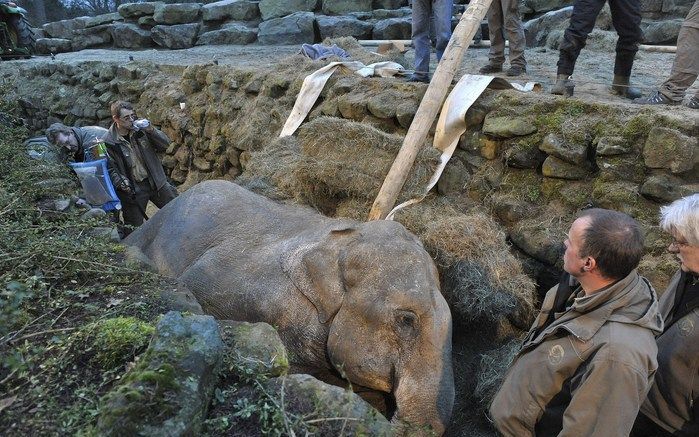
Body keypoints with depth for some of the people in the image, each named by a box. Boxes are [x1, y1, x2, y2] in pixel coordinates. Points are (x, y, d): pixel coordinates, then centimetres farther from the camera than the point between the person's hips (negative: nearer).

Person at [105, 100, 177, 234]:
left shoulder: (141, 129, -2)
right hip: (133, 189, -3)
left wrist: (151, 131, -16)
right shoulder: (109, 142, -11)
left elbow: (165, 144, -1)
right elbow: (110, 170, -11)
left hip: (156, 182, 4)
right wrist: (122, 184, -27)